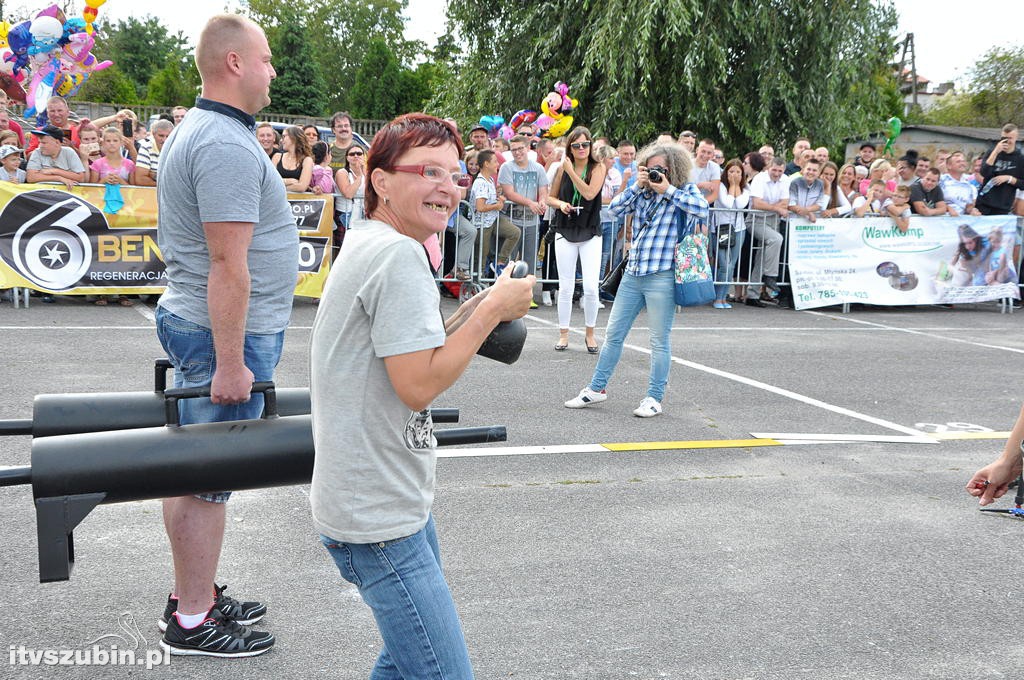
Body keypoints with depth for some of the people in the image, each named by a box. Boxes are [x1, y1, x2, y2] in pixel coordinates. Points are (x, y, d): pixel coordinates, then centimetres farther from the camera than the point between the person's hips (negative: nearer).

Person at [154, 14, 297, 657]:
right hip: (224, 332, -10)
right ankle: (192, 622, 11)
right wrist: (230, 364, -22)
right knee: (208, 478, -1)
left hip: (191, 318, 10)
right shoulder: (228, 145, -20)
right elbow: (228, 264, -24)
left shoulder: (198, 132, 15)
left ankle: (196, 593, 30)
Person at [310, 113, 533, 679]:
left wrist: (472, 314, 7)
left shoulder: (366, 246, 14)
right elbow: (419, 385, -23)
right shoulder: (400, 254, -19)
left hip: (392, 499, 11)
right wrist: (493, 310, -14)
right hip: (379, 515, -11)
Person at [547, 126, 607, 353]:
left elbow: (590, 193, -17)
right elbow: (550, 197, 13)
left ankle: (590, 333, 11)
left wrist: (572, 172, -16)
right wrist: (560, 204, -7)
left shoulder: (598, 168, -1)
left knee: (591, 287, -7)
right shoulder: (562, 168, 5)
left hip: (590, 233, -2)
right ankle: (563, 334, 16)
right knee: (565, 287, 4)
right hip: (565, 232, 2)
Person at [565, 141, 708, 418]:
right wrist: (637, 186, -5)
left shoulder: (685, 190, -1)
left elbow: (702, 209, -19)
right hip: (633, 273, 6)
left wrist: (668, 190, -16)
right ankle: (596, 388, 22)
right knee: (614, 333, 11)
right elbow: (616, 208, 4)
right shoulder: (642, 193, 12)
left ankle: (654, 397, 13)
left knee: (660, 339, 3)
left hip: (662, 277, -5)